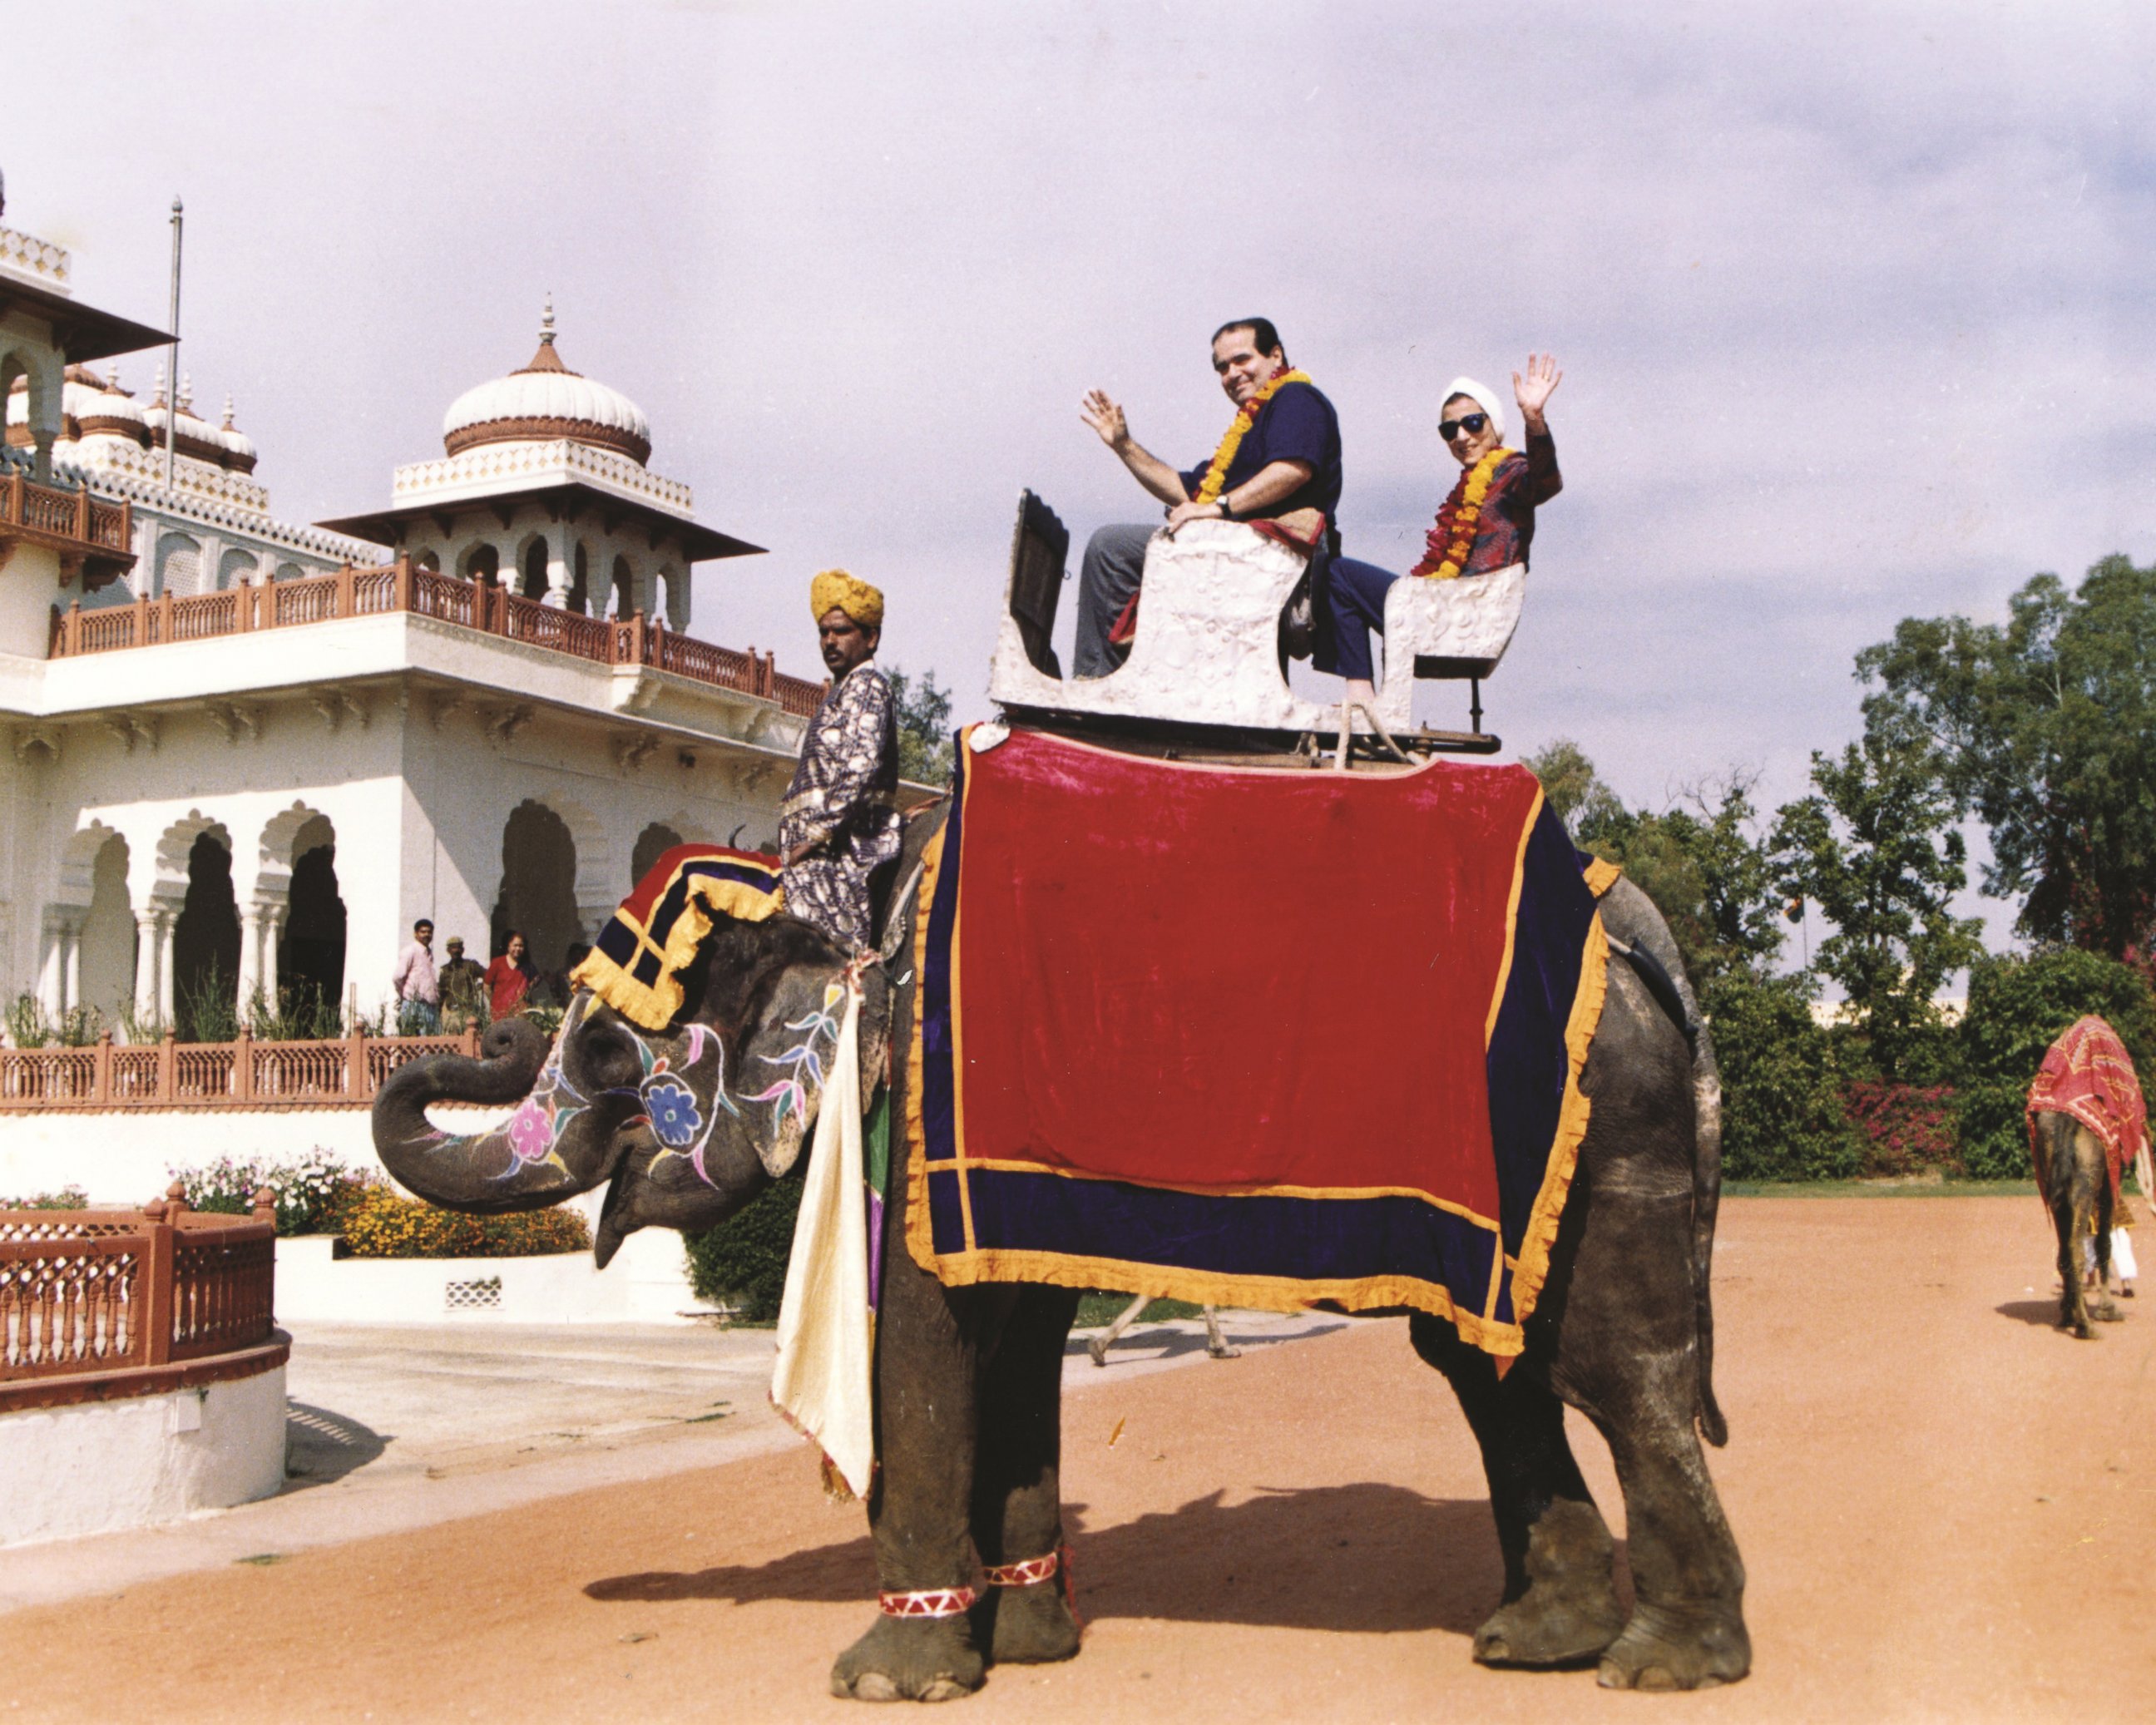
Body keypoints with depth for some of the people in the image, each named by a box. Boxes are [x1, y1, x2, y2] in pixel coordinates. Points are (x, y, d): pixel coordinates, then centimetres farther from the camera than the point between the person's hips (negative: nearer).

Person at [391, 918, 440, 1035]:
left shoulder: (429, 953, 20)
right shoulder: (410, 952, -4)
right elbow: (397, 977, -12)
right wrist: (403, 994, 0)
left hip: (431, 1005, 7)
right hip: (414, 1004, -7)